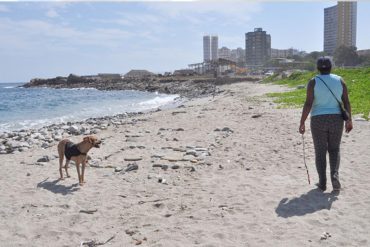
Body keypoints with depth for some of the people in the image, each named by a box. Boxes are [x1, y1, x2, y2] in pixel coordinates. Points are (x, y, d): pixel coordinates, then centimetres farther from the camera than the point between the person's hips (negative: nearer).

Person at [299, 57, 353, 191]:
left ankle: (322, 183, 10)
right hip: (336, 120, 2)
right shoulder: (339, 80, 1)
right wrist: (349, 120, 8)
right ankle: (334, 175, -5)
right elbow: (346, 102, -1)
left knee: (320, 152, 9)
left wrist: (302, 123, -9)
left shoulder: (313, 82, -7)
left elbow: (308, 104, -14)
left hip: (318, 121, -2)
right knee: (334, 150, 16)